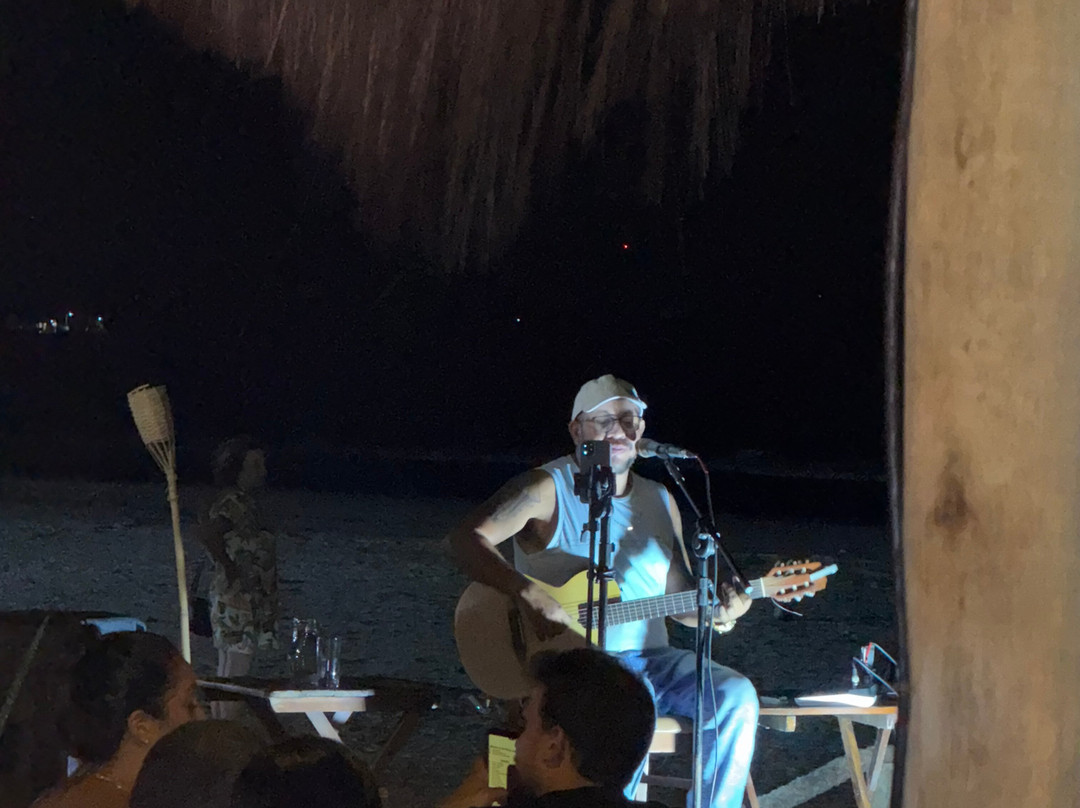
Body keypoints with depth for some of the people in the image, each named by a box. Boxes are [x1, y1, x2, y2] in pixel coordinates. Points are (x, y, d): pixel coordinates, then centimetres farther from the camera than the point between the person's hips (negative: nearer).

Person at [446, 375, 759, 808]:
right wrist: (528, 594, -29)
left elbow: (678, 599, 20)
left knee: (735, 696, -18)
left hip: (650, 659, 6)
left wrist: (716, 608, -4)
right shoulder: (549, 489, -3)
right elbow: (466, 538, -16)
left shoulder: (660, 501, 17)